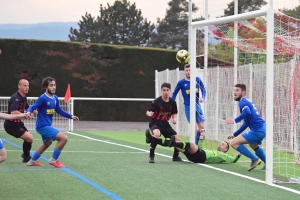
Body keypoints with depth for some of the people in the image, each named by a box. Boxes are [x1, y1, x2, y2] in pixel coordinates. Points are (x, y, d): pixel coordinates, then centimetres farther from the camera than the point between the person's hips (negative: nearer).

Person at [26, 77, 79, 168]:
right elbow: (32, 107, -23)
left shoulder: (55, 98, 3)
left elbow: (59, 110, 12)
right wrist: (29, 112, -44)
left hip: (47, 125, 10)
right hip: (42, 126, -10)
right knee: (64, 138, -18)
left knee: (47, 143, 33)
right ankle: (54, 160, -1)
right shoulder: (43, 98, -21)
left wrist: (71, 116, 8)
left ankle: (32, 161, 48)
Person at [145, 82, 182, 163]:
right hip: (155, 123, -5)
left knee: (178, 141, -1)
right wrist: (149, 113, -38)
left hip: (165, 124, 5)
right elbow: (148, 112, -14)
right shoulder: (156, 101, -15)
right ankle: (151, 155, -21)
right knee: (157, 134, -40)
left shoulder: (172, 102, -1)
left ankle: (176, 156, 31)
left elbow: (174, 114, 10)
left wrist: (174, 119, -12)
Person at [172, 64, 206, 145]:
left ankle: (196, 144, 15)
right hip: (188, 107, -3)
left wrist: (203, 98, -13)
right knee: (195, 128, -11)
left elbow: (204, 90, 7)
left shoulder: (198, 80, -1)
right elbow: (174, 94, 6)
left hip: (197, 105, 3)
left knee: (201, 127, 0)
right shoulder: (181, 82, -5)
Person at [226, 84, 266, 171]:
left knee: (233, 143, -11)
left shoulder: (242, 102, -9)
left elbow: (247, 112, -33)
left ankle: (255, 159, -4)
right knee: (253, 145, 38)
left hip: (257, 130, -11)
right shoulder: (246, 102, 22)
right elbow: (246, 123, 29)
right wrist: (235, 134, 30)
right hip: (262, 128, 11)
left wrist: (235, 120, -29)